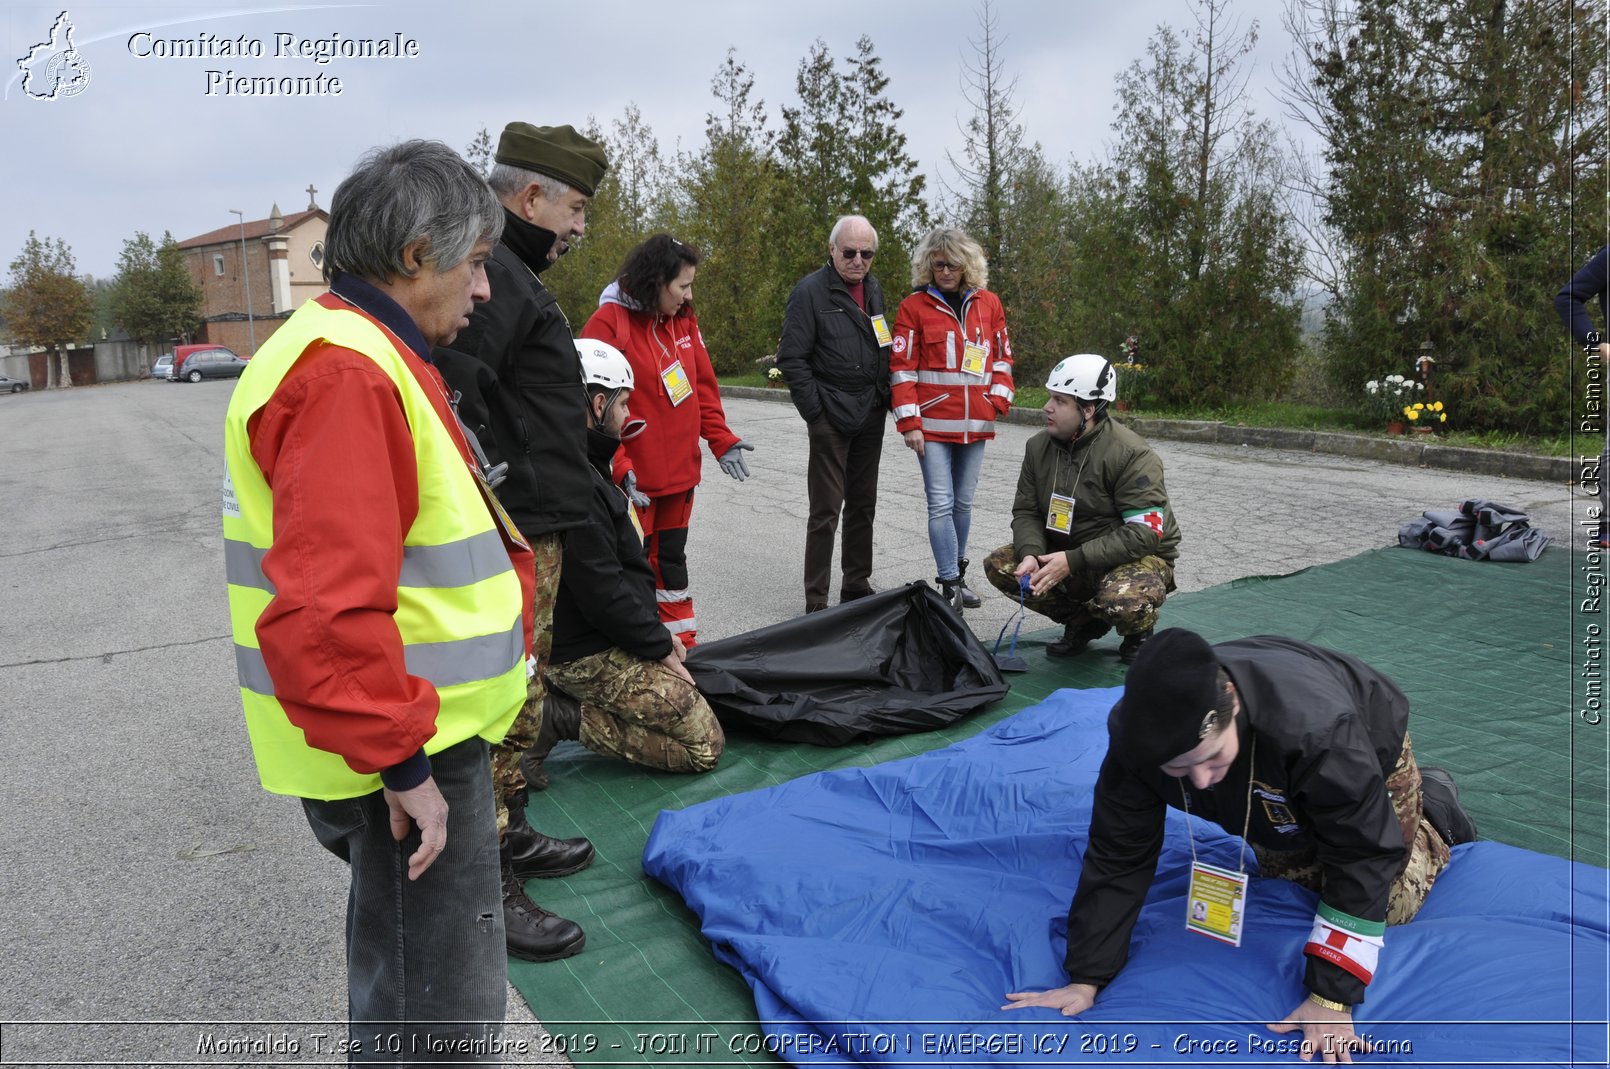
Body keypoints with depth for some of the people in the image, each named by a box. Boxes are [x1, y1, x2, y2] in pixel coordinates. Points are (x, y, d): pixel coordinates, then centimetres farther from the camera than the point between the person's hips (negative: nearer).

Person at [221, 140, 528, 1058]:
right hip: (409, 751, -11)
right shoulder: (346, 376, -22)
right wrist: (401, 761, -23)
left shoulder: (369, 356, 13)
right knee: (442, 1012, 4)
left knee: (404, 973, 28)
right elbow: (323, 608, -30)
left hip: (420, 732, 11)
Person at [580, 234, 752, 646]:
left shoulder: (683, 320, 8)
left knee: (672, 556, 18)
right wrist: (618, 467, -21)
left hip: (680, 471, 7)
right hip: (634, 479, -7)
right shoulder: (609, 324, -14)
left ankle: (681, 642, 30)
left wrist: (722, 440, 5)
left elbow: (703, 385, 13)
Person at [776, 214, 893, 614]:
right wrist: (815, 410, -15)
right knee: (826, 510, -4)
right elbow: (791, 359, -12)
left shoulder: (874, 289, 13)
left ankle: (857, 587, 25)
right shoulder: (810, 291, -9)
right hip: (831, 416, -7)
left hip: (871, 416, 7)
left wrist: (886, 398, 10)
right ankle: (816, 602, 4)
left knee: (863, 505, 13)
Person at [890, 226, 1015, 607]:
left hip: (975, 423, 3)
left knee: (963, 502, 12)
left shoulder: (989, 304, 9)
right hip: (933, 424, -3)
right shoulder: (914, 306, -1)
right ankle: (950, 585, 0)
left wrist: (999, 398, 1)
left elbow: (1002, 356, 15)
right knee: (941, 504, -5)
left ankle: (958, 572, 26)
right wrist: (909, 422, -9)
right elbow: (902, 368, -4)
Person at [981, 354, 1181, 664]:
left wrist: (1073, 560, -32)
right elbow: (1025, 511, 2)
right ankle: (1084, 623, 8)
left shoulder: (1131, 454, -21)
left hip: (1137, 556, -6)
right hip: (1065, 553, 7)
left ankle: (1138, 635, 4)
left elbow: (1144, 533, -26)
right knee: (998, 565, -11)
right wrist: (1031, 554, -21)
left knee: (1123, 603, -39)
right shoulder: (1039, 447, -1)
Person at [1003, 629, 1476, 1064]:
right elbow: (1118, 857, -29)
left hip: (1369, 747, -3)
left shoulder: (1317, 729, -50)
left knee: (1391, 902, 3)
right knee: (1288, 877, 16)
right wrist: (1086, 978, -29)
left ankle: (1432, 805, 28)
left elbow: (1362, 861, -39)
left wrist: (1332, 998, -38)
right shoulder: (1137, 734, -38)